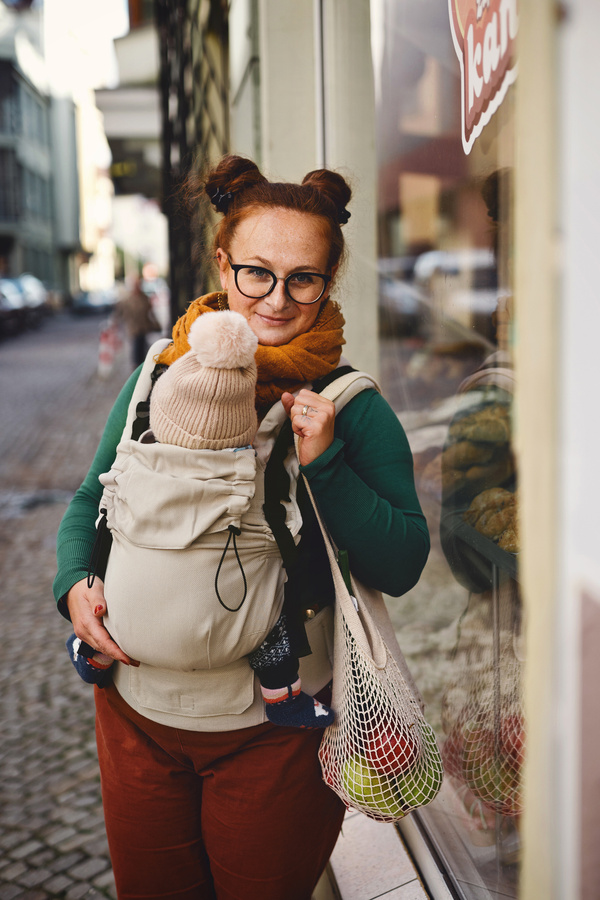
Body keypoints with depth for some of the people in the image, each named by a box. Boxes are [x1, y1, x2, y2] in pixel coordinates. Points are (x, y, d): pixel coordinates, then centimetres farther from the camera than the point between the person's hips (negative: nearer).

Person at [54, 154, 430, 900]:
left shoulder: (352, 409, -11)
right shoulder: (160, 376, -1)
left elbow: (401, 567, -13)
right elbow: (92, 499, 10)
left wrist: (325, 463, -24)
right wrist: (75, 585, -9)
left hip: (274, 728, -3)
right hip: (138, 709, 3)